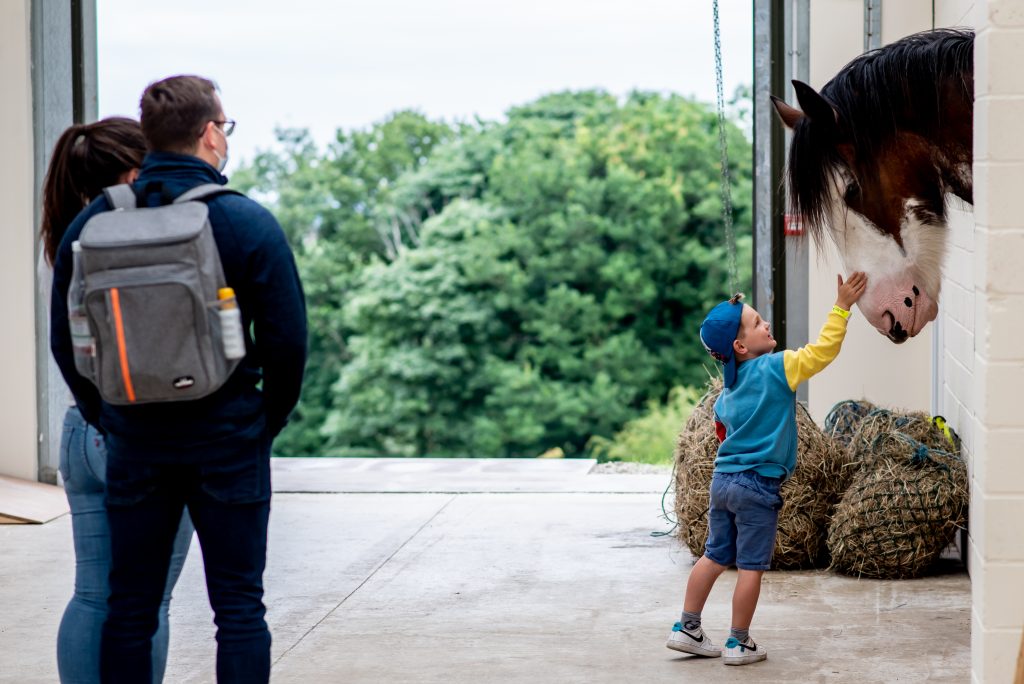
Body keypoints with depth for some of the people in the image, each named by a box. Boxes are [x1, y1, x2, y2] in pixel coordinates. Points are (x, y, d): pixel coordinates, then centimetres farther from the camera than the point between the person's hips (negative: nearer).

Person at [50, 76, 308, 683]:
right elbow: (287, 337, -9)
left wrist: (104, 416, 14)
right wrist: (271, 417, 6)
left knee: (130, 610, 11)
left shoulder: (92, 222, 1)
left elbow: (64, 338, 5)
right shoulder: (249, 223, -9)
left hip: (133, 444, 3)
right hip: (229, 442, -3)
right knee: (239, 609, 5)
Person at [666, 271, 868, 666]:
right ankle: (739, 644, 10)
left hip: (723, 478, 7)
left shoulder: (729, 385, 9)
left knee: (715, 556, 17)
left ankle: (687, 629, 22)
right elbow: (823, 351, -18)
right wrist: (842, 307, -13)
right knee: (751, 565, 3)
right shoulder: (775, 368, -14)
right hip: (758, 485, -7)